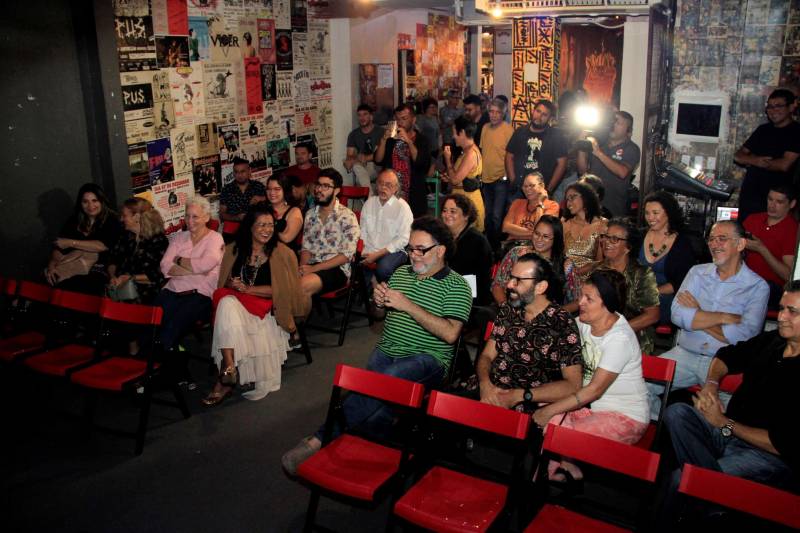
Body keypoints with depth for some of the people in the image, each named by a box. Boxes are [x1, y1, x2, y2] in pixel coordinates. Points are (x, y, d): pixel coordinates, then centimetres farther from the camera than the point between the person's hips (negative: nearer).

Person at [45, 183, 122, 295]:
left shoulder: (111, 220, 4)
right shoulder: (74, 220, 17)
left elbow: (103, 245, -10)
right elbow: (59, 245, 11)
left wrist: (71, 242, -6)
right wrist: (52, 265, -8)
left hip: (98, 271, -4)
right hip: (71, 267, 4)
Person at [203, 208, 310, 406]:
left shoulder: (283, 253, 3)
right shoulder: (234, 250, 15)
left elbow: (282, 290, -5)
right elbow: (225, 281, 16)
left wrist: (248, 289, -11)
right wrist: (234, 285, -9)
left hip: (267, 309, -3)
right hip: (236, 303, 3)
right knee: (226, 303, -33)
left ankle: (226, 377, -27)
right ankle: (229, 368, -37)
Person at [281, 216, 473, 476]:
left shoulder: (456, 286, 0)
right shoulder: (401, 273, 20)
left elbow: (450, 333, -14)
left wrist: (408, 305, -16)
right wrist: (379, 302, 5)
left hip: (428, 358, -6)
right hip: (386, 350, 6)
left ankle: (320, 440, -34)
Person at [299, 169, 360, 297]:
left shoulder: (347, 216, -5)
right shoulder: (310, 214, 14)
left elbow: (346, 255, -11)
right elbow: (306, 247, 15)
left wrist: (314, 268, -15)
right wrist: (302, 267, -8)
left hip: (337, 269, -5)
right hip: (311, 266, 5)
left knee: (303, 284, -33)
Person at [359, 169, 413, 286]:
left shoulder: (402, 207, -5)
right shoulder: (369, 202, 12)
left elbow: (403, 239, -10)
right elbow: (363, 231, 12)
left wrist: (377, 254, -16)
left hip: (393, 251, -4)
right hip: (369, 250, 4)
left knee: (383, 268, -35)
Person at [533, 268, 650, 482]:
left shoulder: (620, 338, -23)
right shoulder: (584, 323, -1)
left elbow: (595, 390, -23)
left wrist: (550, 410, -22)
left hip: (626, 417, -7)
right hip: (589, 405, 7)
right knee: (544, 419, -16)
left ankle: (569, 471, 6)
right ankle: (568, 469, 2)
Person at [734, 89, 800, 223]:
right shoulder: (763, 129, 11)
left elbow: (784, 165, -18)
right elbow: (738, 156, 8)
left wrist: (751, 160, -6)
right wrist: (756, 160, -15)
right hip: (748, 195, 6)